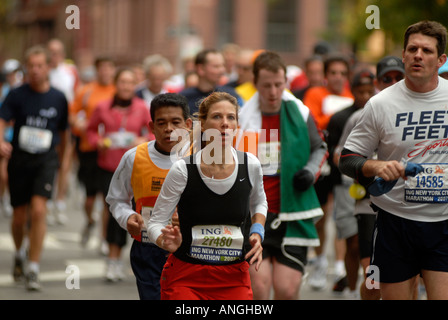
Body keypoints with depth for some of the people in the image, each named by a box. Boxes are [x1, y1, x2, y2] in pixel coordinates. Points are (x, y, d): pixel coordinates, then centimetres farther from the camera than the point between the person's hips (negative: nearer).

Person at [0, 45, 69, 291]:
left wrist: (60, 159, 22)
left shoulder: (58, 98, 1)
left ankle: (33, 269, -10)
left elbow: (63, 132, 15)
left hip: (46, 160, -1)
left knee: (38, 210, -18)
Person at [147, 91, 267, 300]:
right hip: (185, 278, -2)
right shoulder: (182, 170, -12)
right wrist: (167, 242, -27)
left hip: (234, 279, 3)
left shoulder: (251, 166, -3)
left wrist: (257, 232, 2)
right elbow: (156, 222, -6)